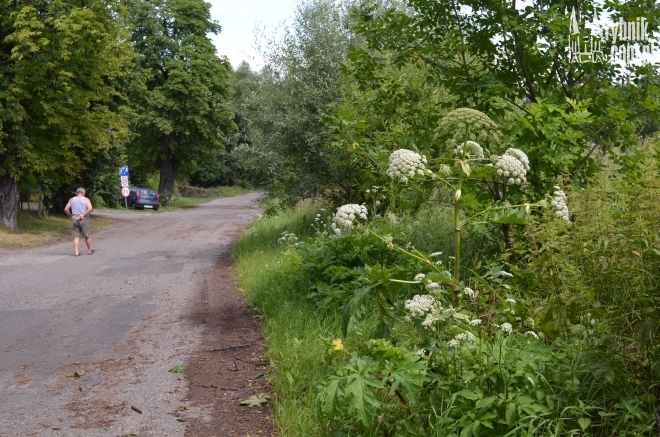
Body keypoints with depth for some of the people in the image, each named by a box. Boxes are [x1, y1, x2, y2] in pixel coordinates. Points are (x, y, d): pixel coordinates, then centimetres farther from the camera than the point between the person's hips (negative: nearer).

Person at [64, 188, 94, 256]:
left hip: (74, 219, 2)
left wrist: (70, 216, 9)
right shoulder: (86, 199, 0)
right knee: (86, 236, 10)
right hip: (84, 219, -2)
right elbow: (90, 208, -16)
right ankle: (89, 250, 22)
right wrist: (83, 214, -13)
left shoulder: (71, 200, 8)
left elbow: (66, 209, -1)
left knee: (76, 236, 4)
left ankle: (76, 252, -4)